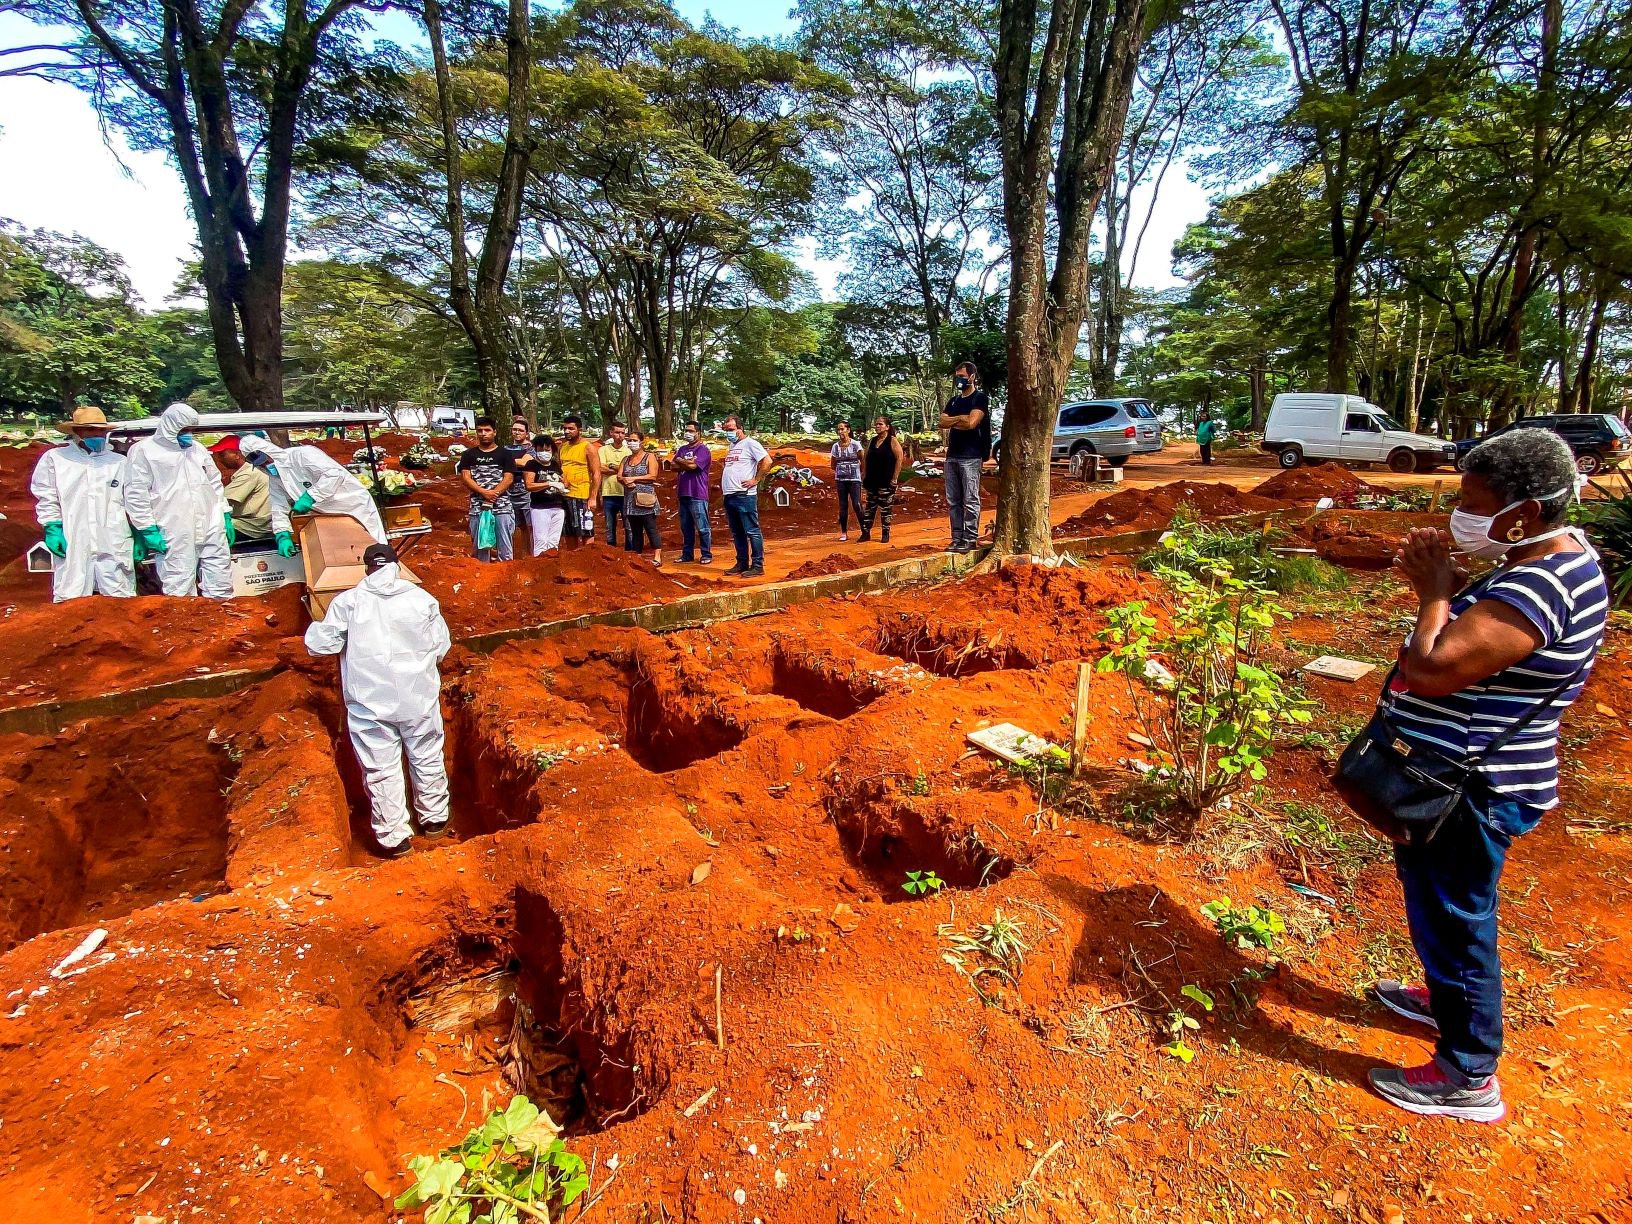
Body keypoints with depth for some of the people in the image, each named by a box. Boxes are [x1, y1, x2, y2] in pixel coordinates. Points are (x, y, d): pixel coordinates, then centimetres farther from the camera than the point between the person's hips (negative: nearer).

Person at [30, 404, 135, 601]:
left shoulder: (120, 462, 13)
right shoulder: (54, 458, 9)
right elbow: (47, 498, 9)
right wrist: (52, 529, -1)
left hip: (114, 546, 1)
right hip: (72, 544, -1)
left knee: (120, 602, 1)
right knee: (71, 603, 0)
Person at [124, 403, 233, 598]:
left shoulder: (197, 448, 18)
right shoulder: (143, 450, 0)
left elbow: (215, 483, 23)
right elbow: (136, 494, -4)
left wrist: (226, 517, 16)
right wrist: (148, 529, -9)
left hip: (212, 531, 5)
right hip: (175, 537, -5)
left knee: (221, 589, 6)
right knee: (179, 590, -4)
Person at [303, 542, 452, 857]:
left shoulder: (348, 601, -6)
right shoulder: (421, 598, -3)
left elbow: (321, 644, -2)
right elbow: (441, 646, 1)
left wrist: (315, 628, 19)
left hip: (370, 703, -1)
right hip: (418, 698, 1)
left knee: (381, 769, 9)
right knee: (427, 759, 18)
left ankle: (394, 837, 18)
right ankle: (434, 818, 34)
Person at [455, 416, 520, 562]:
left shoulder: (504, 454, 5)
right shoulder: (469, 454, 10)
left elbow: (509, 478, -3)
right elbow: (465, 477, 1)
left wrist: (492, 494, -15)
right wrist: (484, 493, -15)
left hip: (502, 507, -2)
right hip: (477, 507, 2)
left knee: (505, 550, -2)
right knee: (479, 547, 9)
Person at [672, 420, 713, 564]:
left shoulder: (703, 449, -5)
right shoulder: (682, 449, 17)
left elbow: (693, 466, -18)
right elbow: (674, 466, 7)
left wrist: (680, 461, 0)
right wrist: (687, 463, -9)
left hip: (697, 494, -7)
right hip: (683, 493, 7)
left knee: (702, 528, -3)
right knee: (686, 527, 12)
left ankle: (706, 555, 5)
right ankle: (687, 555, 19)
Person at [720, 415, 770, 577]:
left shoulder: (750, 443, -6)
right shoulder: (732, 446, 20)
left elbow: (767, 461, -16)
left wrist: (755, 480, -14)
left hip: (744, 495, -9)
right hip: (729, 495, 9)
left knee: (752, 531, -5)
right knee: (737, 533, 13)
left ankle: (757, 565, -2)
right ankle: (742, 563, 21)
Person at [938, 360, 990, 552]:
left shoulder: (979, 397, -1)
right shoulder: (954, 400, 20)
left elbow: (971, 422, -15)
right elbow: (943, 422, 7)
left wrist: (952, 421, 0)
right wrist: (960, 418, -7)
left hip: (970, 456, -7)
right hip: (952, 455, 7)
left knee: (970, 500, -6)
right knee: (953, 501, 7)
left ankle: (970, 539, -3)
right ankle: (957, 538, 12)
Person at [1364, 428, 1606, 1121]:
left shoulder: (1539, 586, -27)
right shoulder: (1549, 556, 6)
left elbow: (1430, 671, -32)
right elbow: (1477, 632, 15)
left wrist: (1436, 592, -18)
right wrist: (1437, 581, -1)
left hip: (1468, 792, -10)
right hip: (1457, 776, 10)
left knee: (1454, 919, 6)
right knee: (1442, 908, 28)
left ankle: (1468, 1078, 26)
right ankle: (1447, 999, 51)